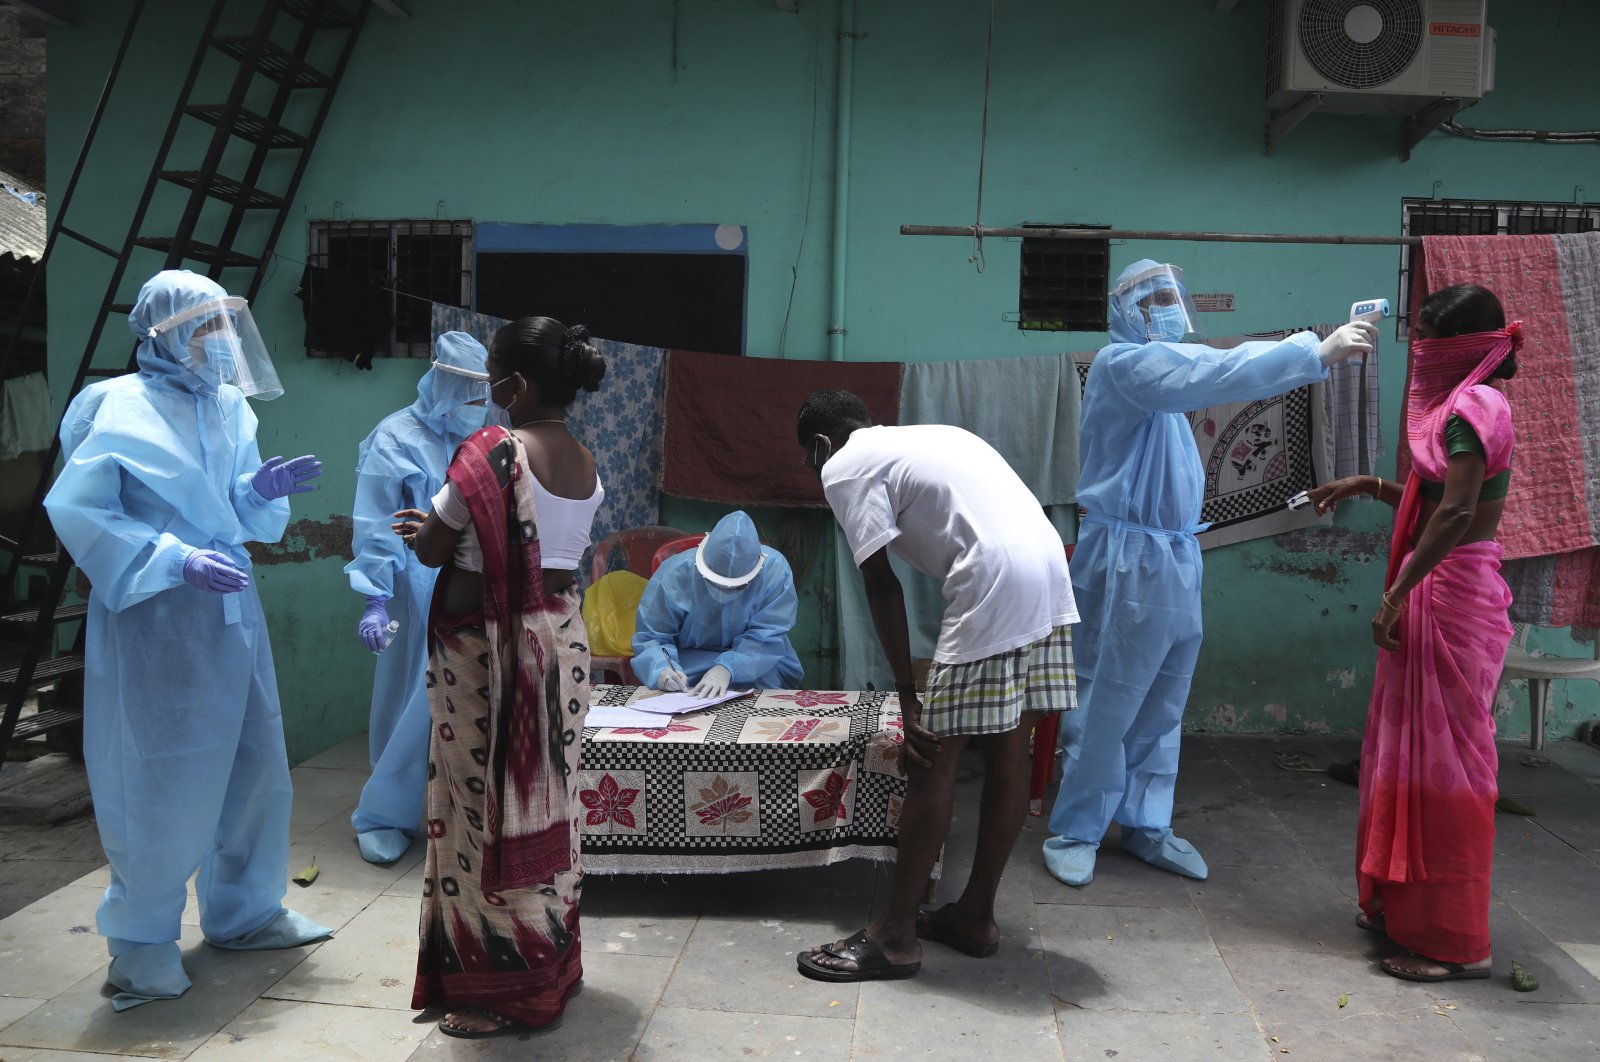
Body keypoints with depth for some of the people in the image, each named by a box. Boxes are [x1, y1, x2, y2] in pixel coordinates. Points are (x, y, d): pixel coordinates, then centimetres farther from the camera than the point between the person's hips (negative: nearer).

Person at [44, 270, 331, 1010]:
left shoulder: (228, 407, 10)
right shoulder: (122, 409, -10)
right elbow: (75, 510, -15)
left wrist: (263, 488, -7)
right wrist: (176, 560, -22)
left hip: (230, 610, 7)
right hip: (158, 619, -7)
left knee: (254, 765, 12)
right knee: (163, 782, -1)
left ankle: (242, 912, 28)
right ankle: (141, 942, 16)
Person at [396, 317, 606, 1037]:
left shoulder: (491, 452, -16)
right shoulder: (587, 466, 6)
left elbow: (433, 550, -9)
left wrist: (424, 530, 14)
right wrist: (446, 524, 19)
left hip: (488, 648, -7)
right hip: (561, 642, 8)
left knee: (489, 804, 3)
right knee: (547, 802, 16)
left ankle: (502, 990, 13)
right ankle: (552, 964, 30)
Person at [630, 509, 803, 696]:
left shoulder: (775, 572, -23)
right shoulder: (674, 575, -22)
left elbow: (766, 637, -24)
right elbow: (650, 636, -15)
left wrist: (727, 668, -41)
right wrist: (661, 670, -36)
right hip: (690, 658, -2)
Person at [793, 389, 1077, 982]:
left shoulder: (844, 466, 5)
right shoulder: (929, 438, 29)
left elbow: (882, 585, -3)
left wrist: (908, 699, -2)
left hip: (994, 587, -9)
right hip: (1052, 575, 9)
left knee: (934, 759, 0)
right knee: (1008, 752, 14)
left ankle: (895, 936, 9)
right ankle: (975, 916, 26)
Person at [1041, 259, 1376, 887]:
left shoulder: (1162, 370, 20)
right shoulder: (1123, 363, -12)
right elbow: (1214, 375, -24)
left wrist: (1317, 347, 2)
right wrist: (1317, 354, -26)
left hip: (1176, 558, 9)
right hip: (1130, 559, -9)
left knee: (1160, 709, 12)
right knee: (1107, 705, -3)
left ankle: (1144, 825, 23)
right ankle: (1074, 833, 8)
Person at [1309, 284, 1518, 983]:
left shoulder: (1471, 407, -14)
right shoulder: (1465, 405, 17)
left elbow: (1457, 512, -24)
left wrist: (1396, 595, -24)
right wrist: (1368, 487, 21)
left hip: (1451, 593, -10)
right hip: (1444, 592, 10)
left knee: (1442, 755, -5)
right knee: (1414, 749, 15)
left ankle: (1454, 943, 4)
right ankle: (1409, 907, 27)